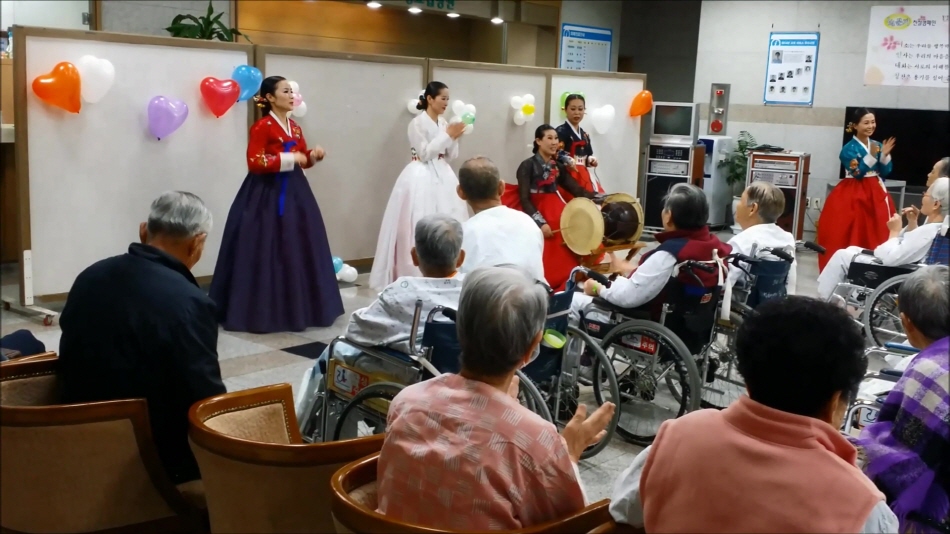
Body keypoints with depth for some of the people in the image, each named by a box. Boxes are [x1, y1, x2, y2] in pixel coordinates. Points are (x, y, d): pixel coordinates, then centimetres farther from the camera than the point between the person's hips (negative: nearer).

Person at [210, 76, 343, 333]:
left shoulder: (295, 128, 12)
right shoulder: (262, 127, -11)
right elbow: (254, 163, -18)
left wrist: (313, 155, 1)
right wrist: (288, 159, -18)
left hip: (294, 192, 8)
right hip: (268, 194, -8)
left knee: (297, 250, 10)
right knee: (268, 252, -4)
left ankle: (297, 308, 20)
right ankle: (263, 312, 4)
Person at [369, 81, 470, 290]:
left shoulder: (443, 123, 11)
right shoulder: (417, 123, -9)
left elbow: (450, 156, 14)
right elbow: (425, 154, -15)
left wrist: (454, 139, -3)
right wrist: (447, 135, -14)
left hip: (442, 176, 7)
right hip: (422, 177, -7)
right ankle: (417, 275, -2)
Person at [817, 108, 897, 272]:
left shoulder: (877, 146, 7)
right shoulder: (849, 148, -10)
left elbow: (885, 172, 5)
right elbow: (857, 173, -17)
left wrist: (885, 155, -10)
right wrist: (872, 155, -22)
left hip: (875, 194, 6)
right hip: (853, 195, -6)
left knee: (876, 233, 5)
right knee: (853, 235, -6)